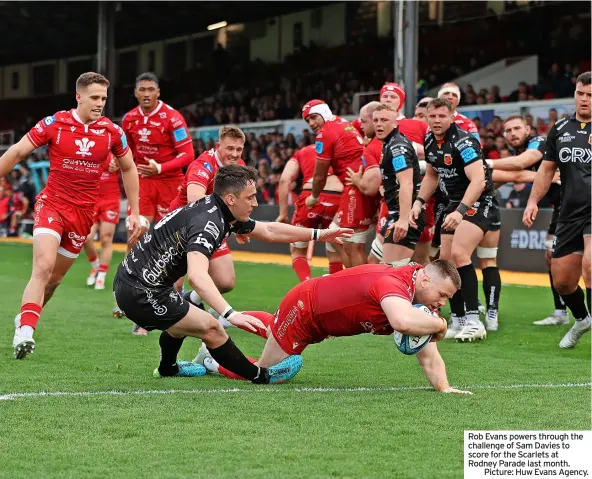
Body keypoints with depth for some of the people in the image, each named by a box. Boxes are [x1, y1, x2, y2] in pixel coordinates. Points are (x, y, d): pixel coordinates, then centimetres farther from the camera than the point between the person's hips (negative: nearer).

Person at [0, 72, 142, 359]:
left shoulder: (112, 132, -2)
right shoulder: (54, 123, -9)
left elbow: (128, 169, 12)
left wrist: (134, 212, 10)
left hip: (84, 213, 3)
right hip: (52, 204, -3)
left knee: (55, 278, 11)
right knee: (43, 267, -22)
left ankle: (24, 318, 33)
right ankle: (25, 331, -26)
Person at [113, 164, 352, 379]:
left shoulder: (218, 211, 5)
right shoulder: (207, 223, -24)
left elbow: (268, 231, 18)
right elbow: (196, 276, -41)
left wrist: (318, 234, 19)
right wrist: (231, 314, -49)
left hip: (130, 280, 10)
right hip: (140, 293, -10)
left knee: (181, 316, 34)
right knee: (210, 328, -8)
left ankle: (168, 368, 54)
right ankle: (259, 376, 4)